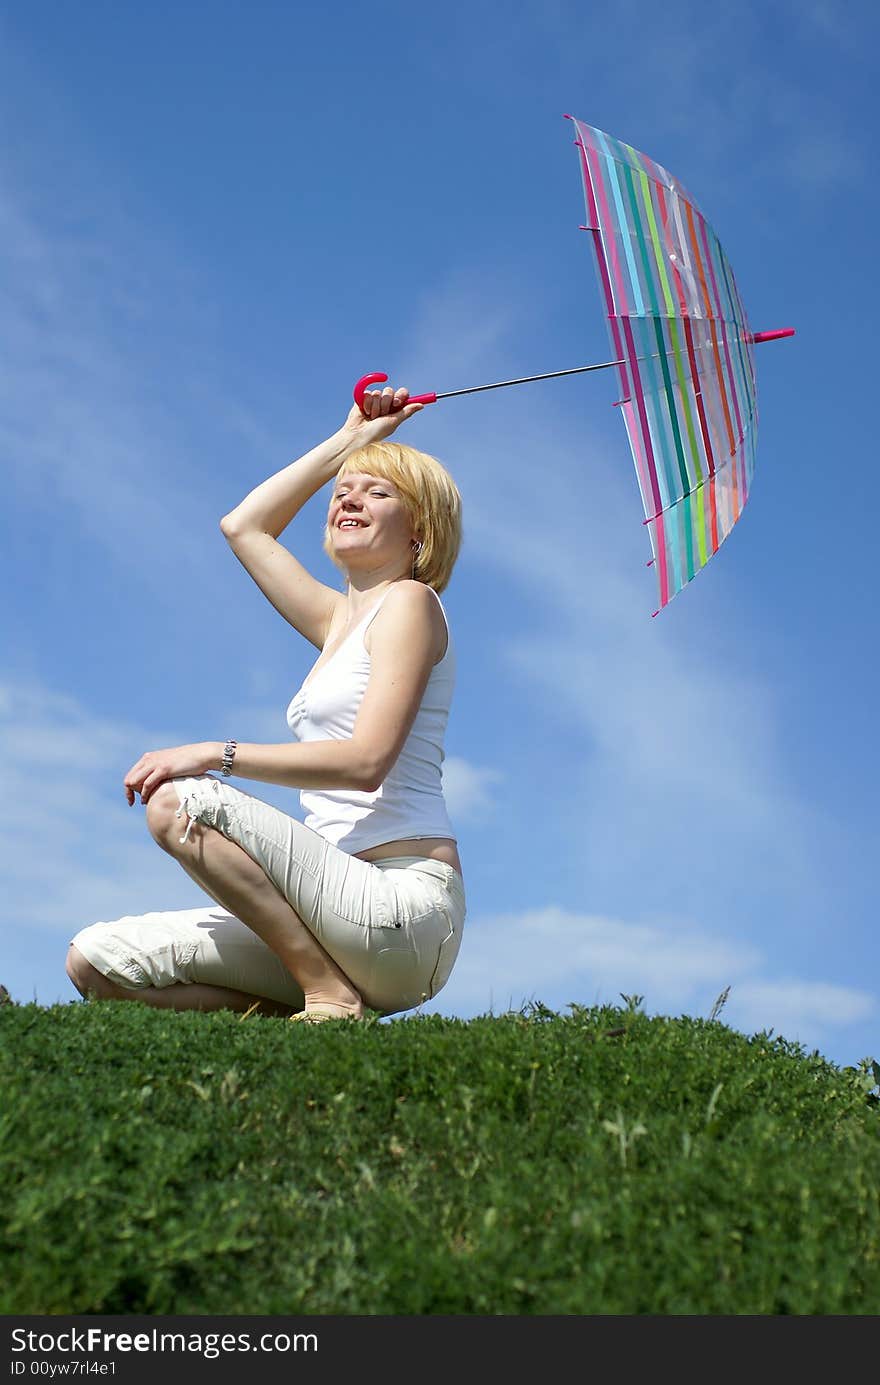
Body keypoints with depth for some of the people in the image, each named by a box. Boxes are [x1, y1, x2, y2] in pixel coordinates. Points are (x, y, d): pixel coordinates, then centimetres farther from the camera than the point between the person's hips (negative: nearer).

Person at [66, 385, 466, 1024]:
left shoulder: (410, 600, -2)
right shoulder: (341, 620, 21)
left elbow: (366, 760, -15)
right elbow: (243, 525, 32)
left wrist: (216, 754, -17)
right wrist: (350, 440, 33)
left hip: (405, 902, -8)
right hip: (353, 898, 8)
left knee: (180, 801, -25)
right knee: (96, 959, -4)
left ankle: (330, 996, -17)